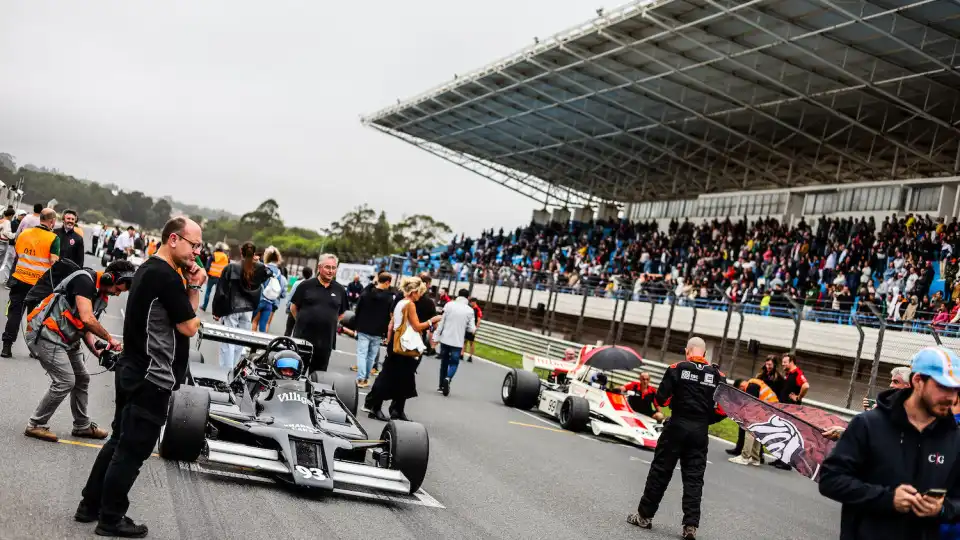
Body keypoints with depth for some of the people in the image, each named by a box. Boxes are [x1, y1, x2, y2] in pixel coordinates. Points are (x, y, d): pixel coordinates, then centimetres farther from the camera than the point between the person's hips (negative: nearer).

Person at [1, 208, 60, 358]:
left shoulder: (23, 233, 5)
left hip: (19, 279, 3)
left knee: (14, 312, 8)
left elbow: (17, 254, 17)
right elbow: (54, 262, -14)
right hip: (39, 283, -3)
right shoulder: (54, 238, -10)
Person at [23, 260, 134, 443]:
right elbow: (86, 318, -27)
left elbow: (86, 328, 13)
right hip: (45, 334, -10)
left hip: (65, 339, 10)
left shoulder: (102, 296, 11)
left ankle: (82, 426, 28)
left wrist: (98, 353, -2)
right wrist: (110, 338, -16)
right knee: (65, 381, -13)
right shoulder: (85, 279, -18)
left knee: (82, 379, 15)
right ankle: (35, 425, 1)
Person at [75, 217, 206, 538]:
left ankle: (91, 505, 27)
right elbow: (190, 327, -16)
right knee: (133, 450, 1)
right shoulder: (167, 276, -21)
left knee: (119, 441, 18)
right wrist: (195, 288, -5)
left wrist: (190, 287, 1)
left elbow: (172, 315, 14)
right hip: (151, 378, -10)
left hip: (133, 372, 10)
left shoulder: (149, 269, 11)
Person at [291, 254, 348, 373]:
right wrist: (303, 322, 5)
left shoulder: (340, 290, 6)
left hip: (326, 341, 2)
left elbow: (341, 313, 17)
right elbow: (293, 307, 5)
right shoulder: (306, 285, -1)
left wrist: (330, 323, 8)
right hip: (303, 337, -2)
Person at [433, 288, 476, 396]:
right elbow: (471, 329, -2)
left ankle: (442, 385, 20)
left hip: (445, 339, 2)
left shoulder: (449, 305, -3)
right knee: (454, 363, 8)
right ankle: (448, 378, -19)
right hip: (457, 342, -2)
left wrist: (436, 337, 1)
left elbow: (441, 322, -4)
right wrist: (474, 328, 21)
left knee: (444, 362, 15)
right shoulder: (469, 310, -4)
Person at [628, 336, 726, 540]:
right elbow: (722, 409, -1)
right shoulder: (717, 375, 2)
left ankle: (645, 515, 16)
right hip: (700, 432, 2)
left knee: (660, 471, 8)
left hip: (677, 426, -2)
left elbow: (661, 399, -8)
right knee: (694, 478, 7)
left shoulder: (677, 368, -5)